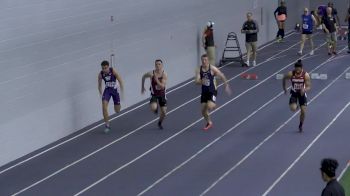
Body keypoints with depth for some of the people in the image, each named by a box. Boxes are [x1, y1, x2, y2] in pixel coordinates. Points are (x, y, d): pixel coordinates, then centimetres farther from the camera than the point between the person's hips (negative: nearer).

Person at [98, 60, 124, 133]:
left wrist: (122, 92, -16)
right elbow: (99, 85, 3)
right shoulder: (100, 74, -13)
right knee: (104, 105, -22)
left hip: (115, 89, -1)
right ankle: (107, 125, -11)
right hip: (107, 90, 1)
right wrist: (101, 94, 6)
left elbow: (120, 81, -13)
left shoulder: (113, 71, -20)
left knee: (117, 111, 6)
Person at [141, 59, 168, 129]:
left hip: (162, 94, 1)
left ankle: (160, 123, 36)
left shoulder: (164, 75, -17)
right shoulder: (151, 73, -16)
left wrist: (157, 80, -39)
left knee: (163, 112, 4)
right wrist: (142, 87, 11)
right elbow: (144, 77, 5)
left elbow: (162, 86, -26)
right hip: (154, 94, -1)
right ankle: (155, 108, 13)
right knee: (153, 108, -28)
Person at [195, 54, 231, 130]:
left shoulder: (212, 68, -14)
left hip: (212, 91, -4)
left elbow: (221, 75, 0)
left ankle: (213, 105, 15)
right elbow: (196, 81, -12)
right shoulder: (199, 70, -6)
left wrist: (226, 84, 10)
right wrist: (201, 82, -34)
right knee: (203, 110, 5)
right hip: (204, 91, 4)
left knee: (209, 106, -24)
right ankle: (209, 123, 31)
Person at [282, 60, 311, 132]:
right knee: (293, 108, -22)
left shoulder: (306, 75, -24)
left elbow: (309, 87, -23)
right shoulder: (291, 74, -22)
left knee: (303, 111, -3)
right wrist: (284, 88, 5)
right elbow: (284, 79, -1)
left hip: (302, 93, 0)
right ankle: (295, 106, 18)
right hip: (294, 92, 0)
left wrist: (304, 90, -45)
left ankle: (301, 125, 24)